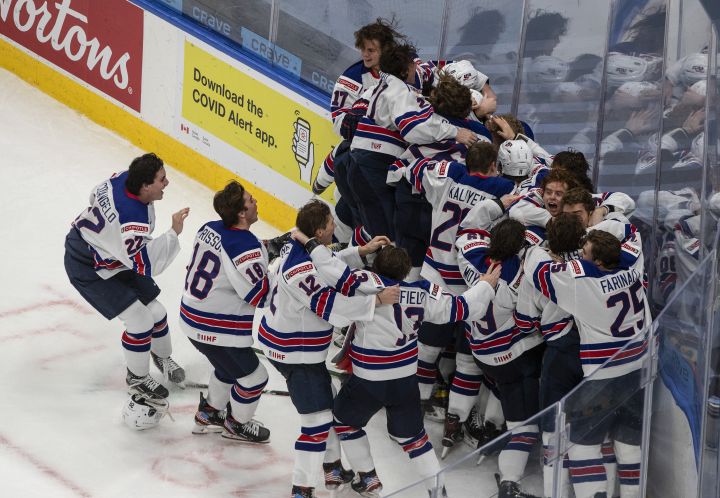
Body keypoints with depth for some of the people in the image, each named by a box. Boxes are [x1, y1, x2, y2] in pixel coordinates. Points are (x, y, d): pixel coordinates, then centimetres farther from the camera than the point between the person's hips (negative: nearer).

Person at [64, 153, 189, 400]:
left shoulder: (123, 178, -15)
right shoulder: (133, 220, -40)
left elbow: (97, 194, 6)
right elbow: (146, 265, -36)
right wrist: (173, 233, -36)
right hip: (88, 268, -9)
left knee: (155, 311, 12)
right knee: (140, 320, -9)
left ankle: (162, 356, 40)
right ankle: (137, 377, 15)